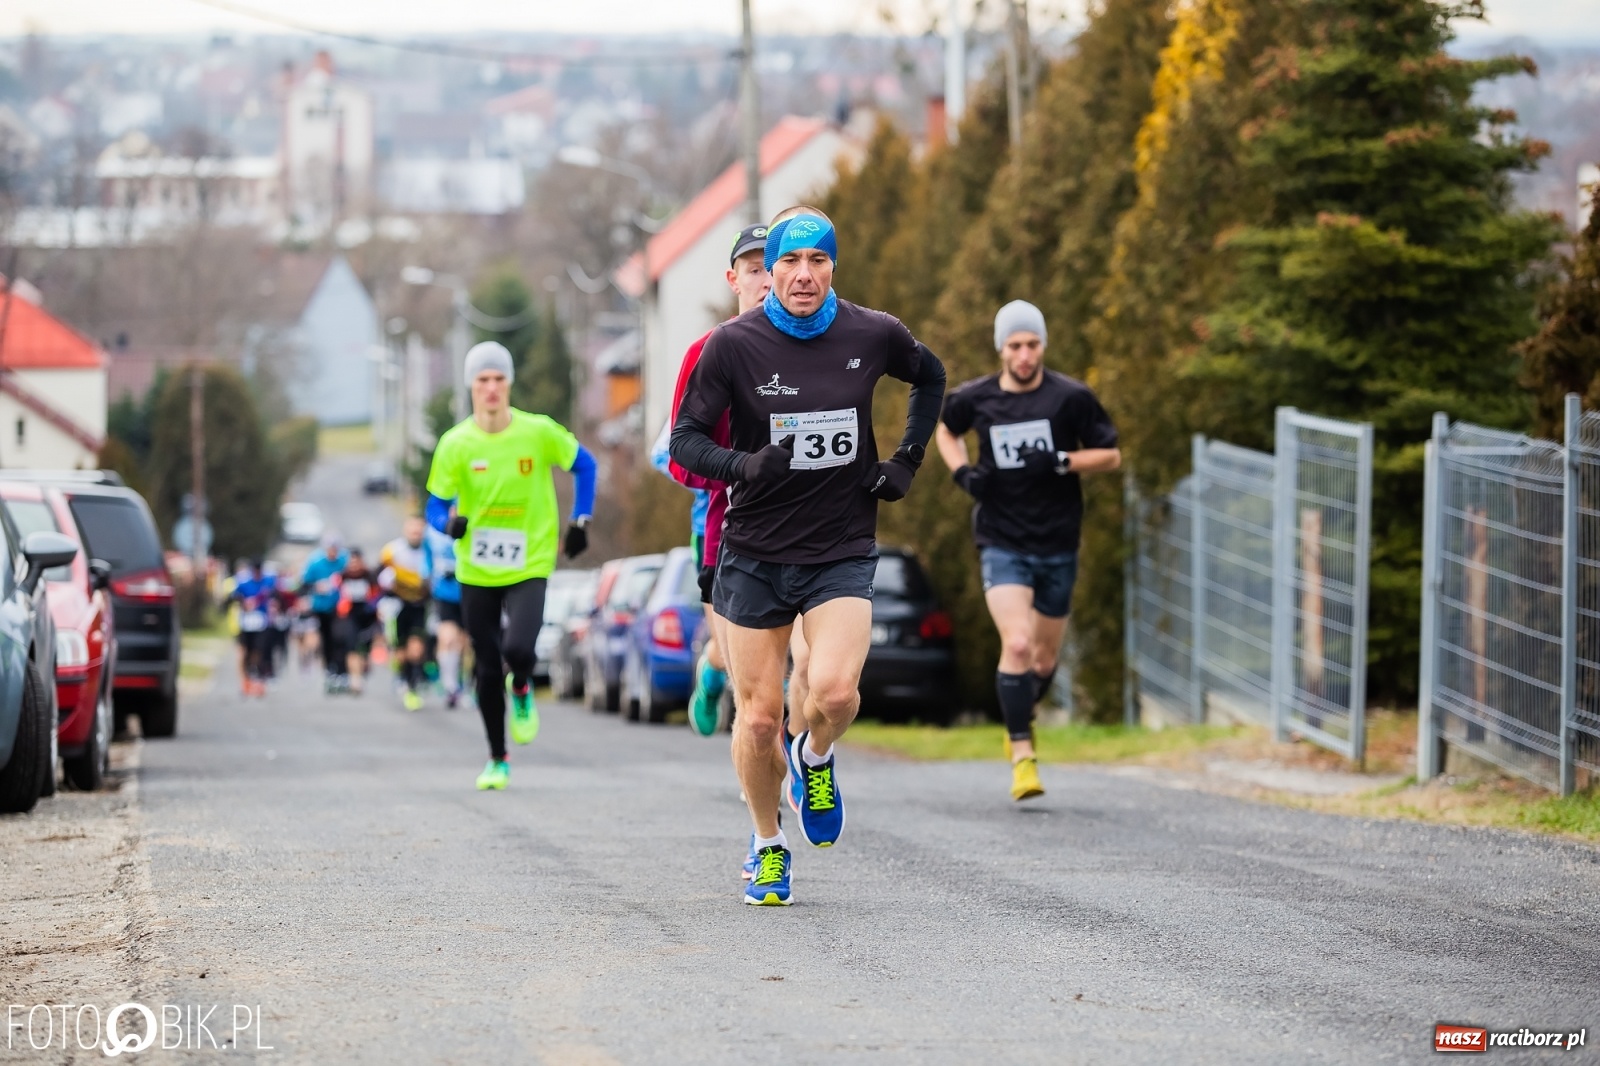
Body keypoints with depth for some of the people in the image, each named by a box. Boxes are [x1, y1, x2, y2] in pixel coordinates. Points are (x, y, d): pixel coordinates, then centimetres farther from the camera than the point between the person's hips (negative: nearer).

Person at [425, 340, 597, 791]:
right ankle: (497, 760, 24)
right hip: (476, 572, 2)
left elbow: (584, 464, 9)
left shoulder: (539, 432, -8)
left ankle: (522, 691, 12)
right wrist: (450, 523, -23)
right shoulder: (455, 444, -6)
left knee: (518, 649, -25)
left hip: (528, 567, -2)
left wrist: (580, 522, 5)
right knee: (487, 670, 6)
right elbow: (436, 506, -1)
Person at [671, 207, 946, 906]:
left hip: (844, 552, 0)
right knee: (759, 716, 1)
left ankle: (814, 757, 15)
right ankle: (768, 849, 26)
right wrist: (745, 466, -26)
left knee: (833, 691, -21)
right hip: (754, 554, 0)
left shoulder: (872, 336, -2)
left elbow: (930, 378, 20)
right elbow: (686, 440, -6)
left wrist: (905, 462, 10)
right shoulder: (733, 344, -8)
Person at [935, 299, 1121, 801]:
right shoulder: (974, 399, -1)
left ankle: (1021, 717, 42)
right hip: (1001, 542, -1)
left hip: (1058, 545, 1)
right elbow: (945, 430, 20)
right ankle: (1022, 753, -13)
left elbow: (1110, 456, 0)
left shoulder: (1072, 397, -6)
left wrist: (1062, 462, -17)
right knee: (1017, 644, -20)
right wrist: (962, 472, 1)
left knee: (1044, 658, 11)